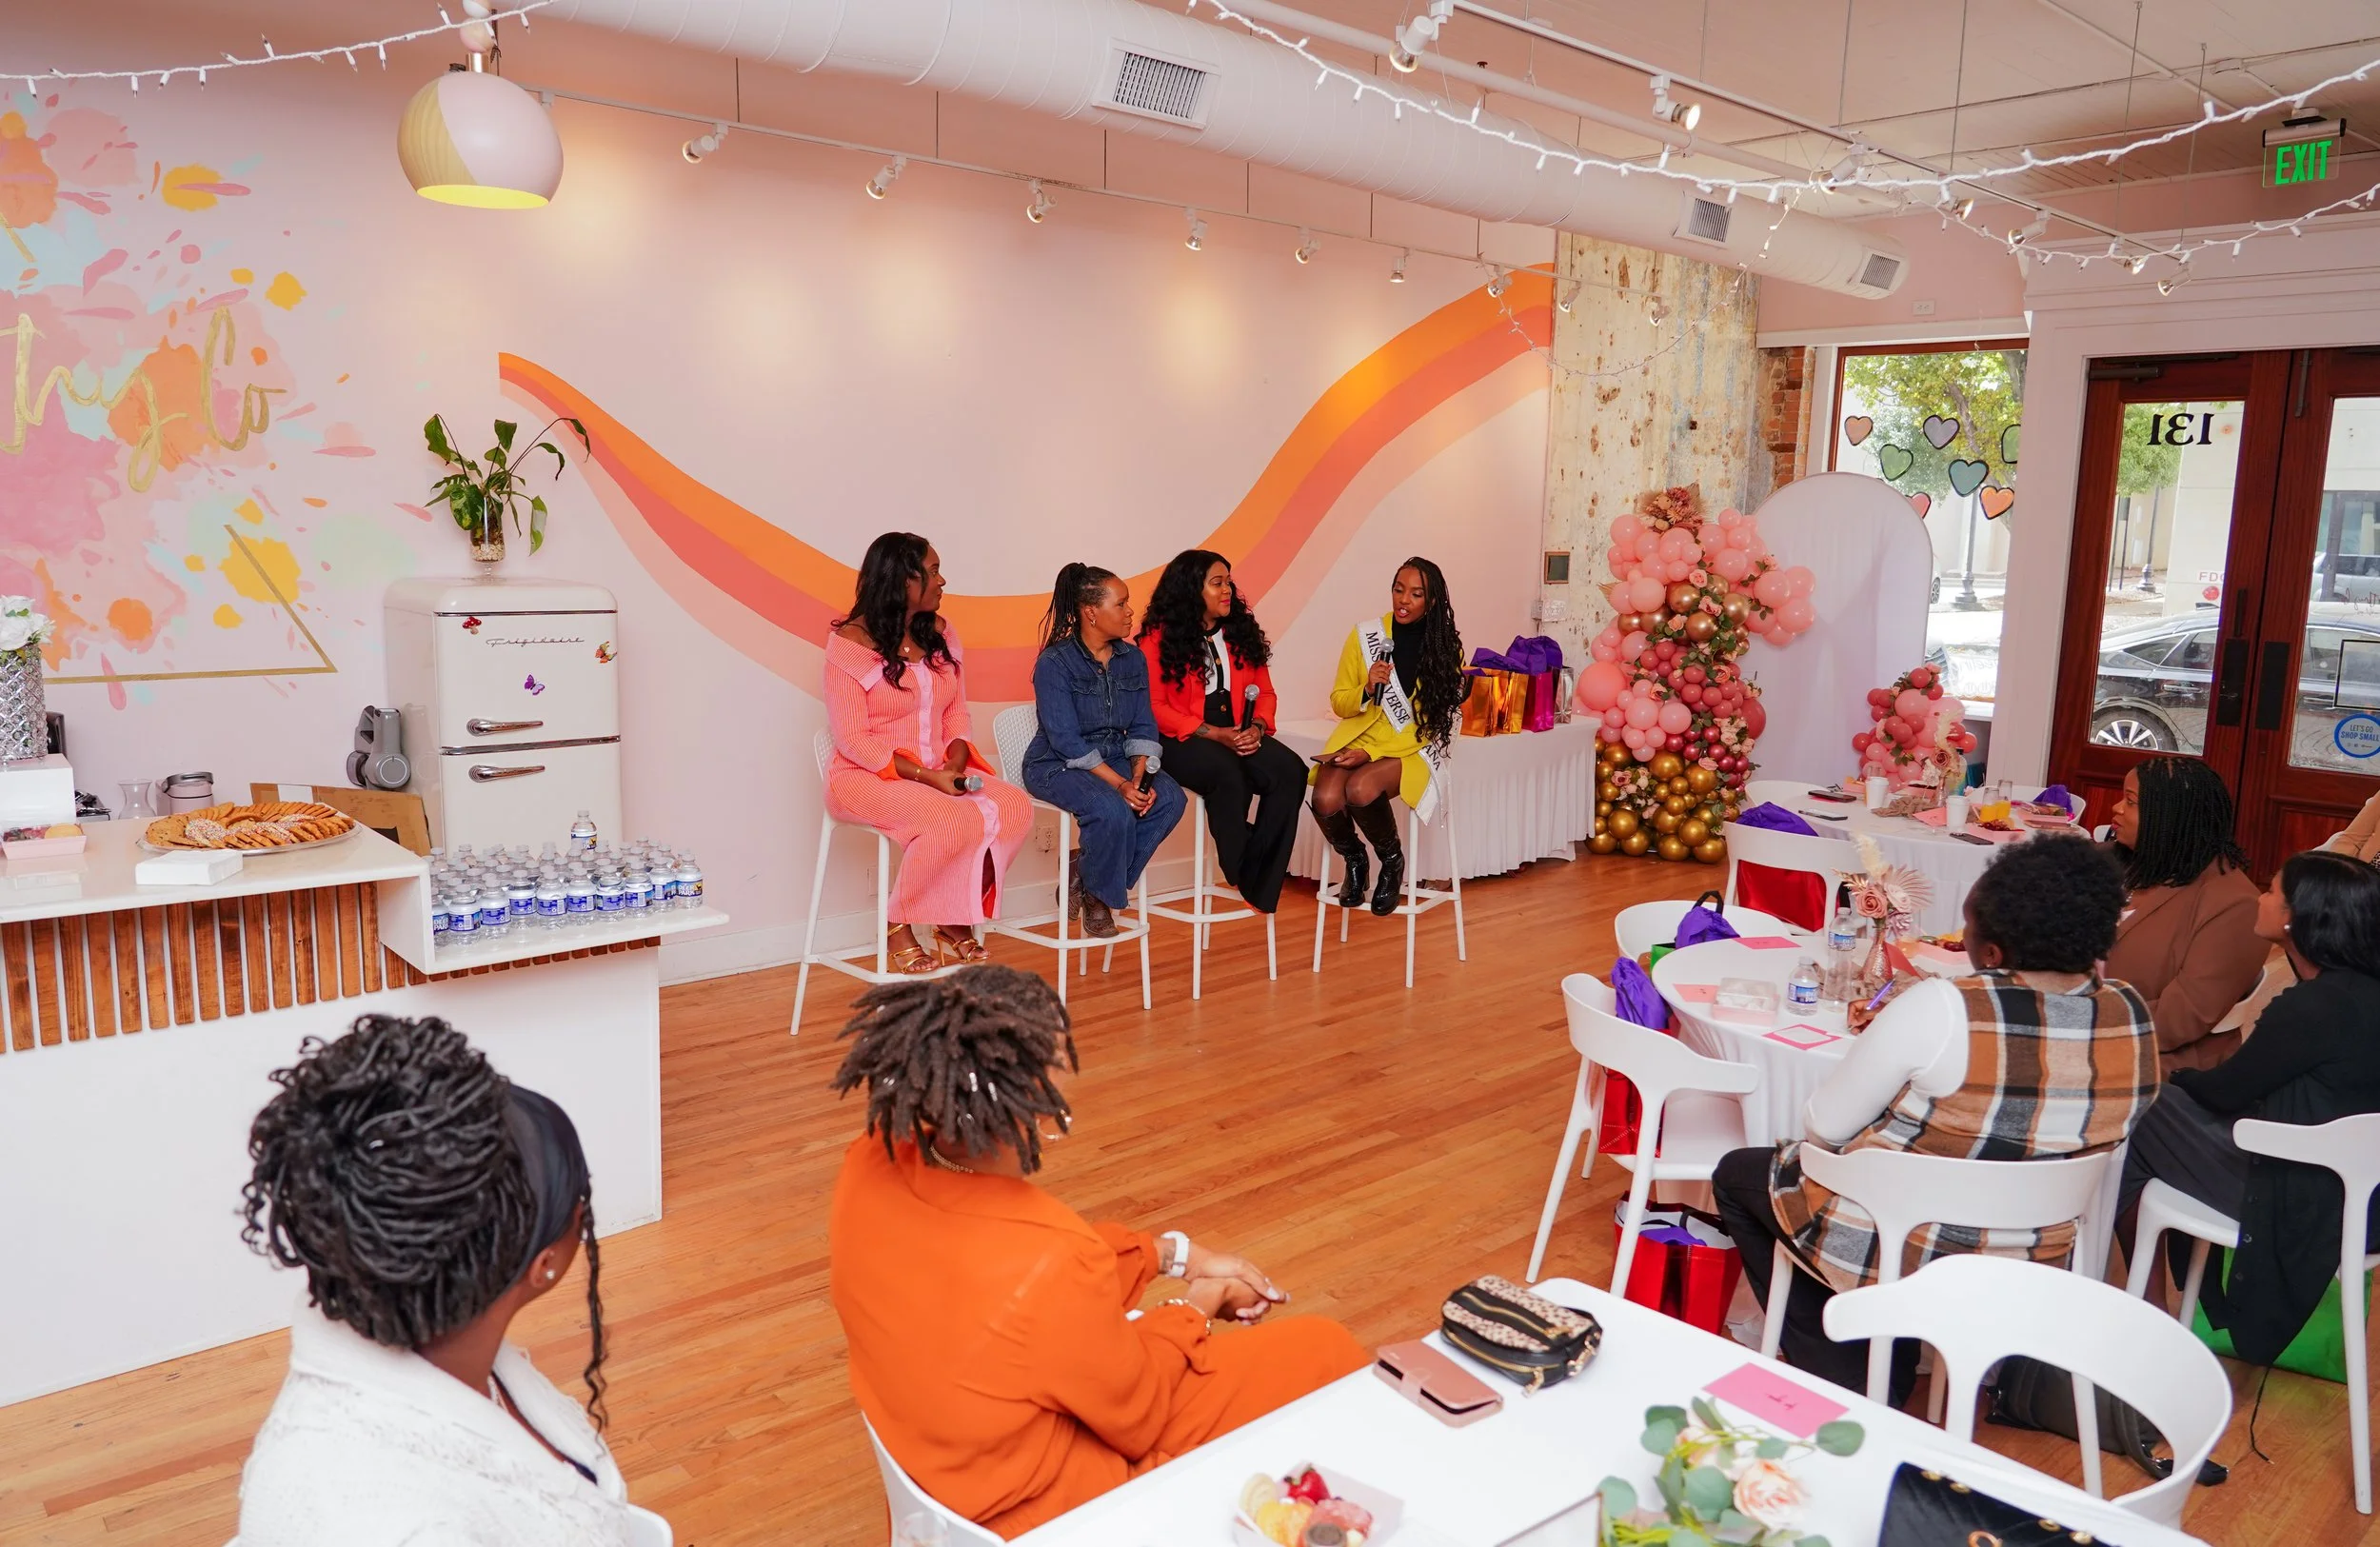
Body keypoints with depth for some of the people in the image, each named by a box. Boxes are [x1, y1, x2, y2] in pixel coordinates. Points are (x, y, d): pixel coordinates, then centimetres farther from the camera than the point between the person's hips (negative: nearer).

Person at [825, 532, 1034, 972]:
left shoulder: (941, 634, 9)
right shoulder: (851, 642, -10)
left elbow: (956, 717, 11)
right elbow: (852, 738, -13)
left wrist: (955, 763, -11)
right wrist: (926, 775, -20)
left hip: (940, 775, 6)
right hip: (869, 776, -6)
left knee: (1014, 807, -21)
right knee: (955, 820, -34)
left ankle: (955, 920, -4)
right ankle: (898, 929, -11)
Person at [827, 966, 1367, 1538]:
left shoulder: (870, 1165, -17)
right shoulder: (1055, 1264, -39)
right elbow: (1137, 1418, -17)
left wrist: (1176, 1253, 4)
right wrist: (1198, 1305, 1)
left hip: (925, 1447, 7)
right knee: (1322, 1354, 8)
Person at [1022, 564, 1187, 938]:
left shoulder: (1132, 660, 5)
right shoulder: (1054, 663, -14)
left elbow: (1143, 728, 3)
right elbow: (1066, 740, -20)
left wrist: (1141, 777, -17)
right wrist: (1119, 784, -28)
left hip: (1113, 758, 7)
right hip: (1057, 765, -6)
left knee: (1170, 798, -20)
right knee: (1114, 810, -34)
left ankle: (1086, 873, -6)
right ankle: (1096, 895, -4)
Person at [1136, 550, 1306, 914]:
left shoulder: (1242, 631, 13)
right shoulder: (1159, 637, -3)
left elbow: (1265, 692, 15)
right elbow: (1153, 706, -9)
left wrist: (1257, 727, -8)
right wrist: (1213, 734, -18)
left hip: (1239, 735, 5)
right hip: (1183, 739, -5)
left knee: (1290, 771, -25)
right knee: (1229, 775, -36)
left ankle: (1260, 884, -20)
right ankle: (1239, 879, -15)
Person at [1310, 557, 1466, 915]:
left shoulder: (1446, 648, -5)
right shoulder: (1364, 634, -1)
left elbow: (1431, 724, -8)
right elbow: (1339, 704, 5)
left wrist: (1373, 753, -17)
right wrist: (1366, 691, -18)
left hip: (1412, 748, -2)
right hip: (1357, 738, 3)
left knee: (1360, 790, -33)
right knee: (1326, 800, -27)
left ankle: (1392, 859, -2)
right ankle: (1354, 859, 7)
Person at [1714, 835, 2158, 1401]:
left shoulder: (1942, 1009, -29)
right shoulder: (2133, 1016, -10)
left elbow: (1827, 1127, -17)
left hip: (1889, 1249, -6)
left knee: (1738, 1174, 20)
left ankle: (1844, 1385, 17)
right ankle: (1890, 1378, 32)